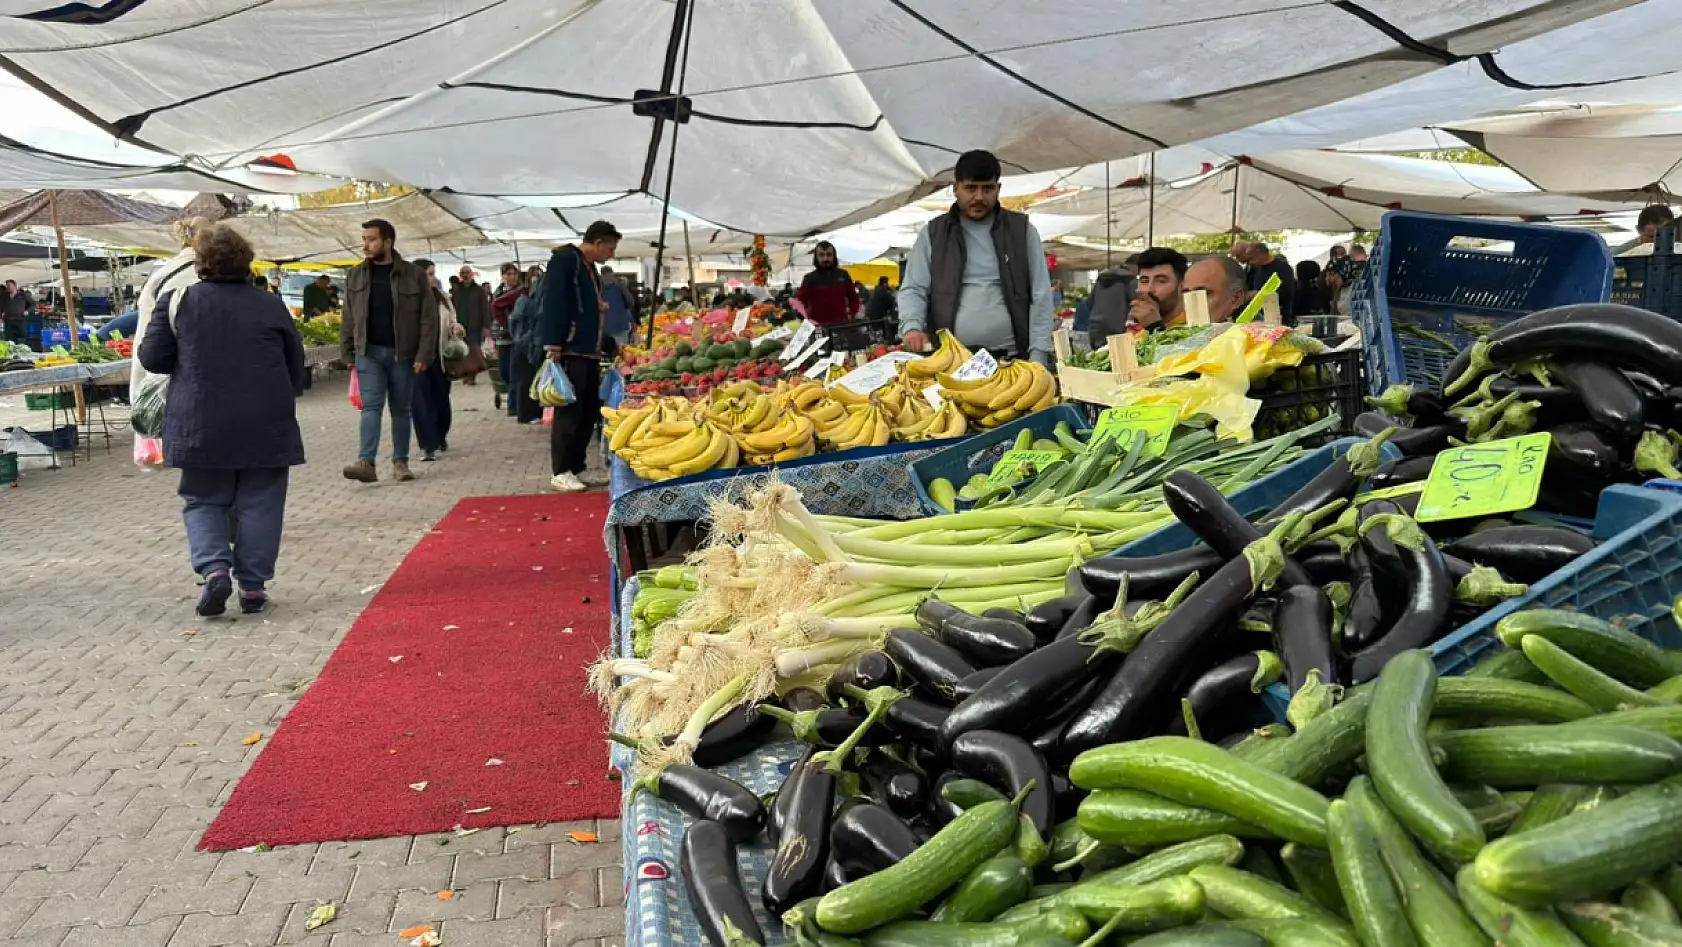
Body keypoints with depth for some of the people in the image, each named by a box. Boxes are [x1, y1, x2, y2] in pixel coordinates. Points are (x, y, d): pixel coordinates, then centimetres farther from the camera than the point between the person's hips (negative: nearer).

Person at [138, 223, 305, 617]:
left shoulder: (177, 301, -2)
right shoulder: (271, 305, 2)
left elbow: (153, 358, -1)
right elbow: (296, 367, 8)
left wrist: (191, 366, 17)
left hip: (202, 425, 0)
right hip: (266, 426, 0)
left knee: (204, 500, 14)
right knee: (259, 505, 8)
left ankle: (215, 569, -5)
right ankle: (252, 585, 9)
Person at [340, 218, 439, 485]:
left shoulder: (414, 275, -3)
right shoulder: (356, 276, 7)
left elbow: (429, 317, -4)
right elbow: (348, 318, 11)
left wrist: (424, 355, -10)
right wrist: (347, 352, 4)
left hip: (402, 353, -1)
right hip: (369, 352, 1)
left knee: (401, 410, 7)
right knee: (371, 406, -8)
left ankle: (400, 462, 16)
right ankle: (366, 462, -16)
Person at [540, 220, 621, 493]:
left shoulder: (589, 269, 21)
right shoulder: (565, 259, -7)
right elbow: (553, 302, -17)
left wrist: (611, 346, 30)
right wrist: (553, 345, -24)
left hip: (589, 352, 9)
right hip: (569, 351, -9)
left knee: (589, 412, 10)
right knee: (569, 411, -7)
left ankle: (576, 468, 17)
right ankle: (561, 473, -1)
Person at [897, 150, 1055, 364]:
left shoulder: (1022, 230, 9)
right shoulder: (933, 233, 10)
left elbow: (1041, 296, 5)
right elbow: (912, 289, 6)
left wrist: (1038, 357, -5)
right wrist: (912, 327, -16)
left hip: (1012, 360, 0)